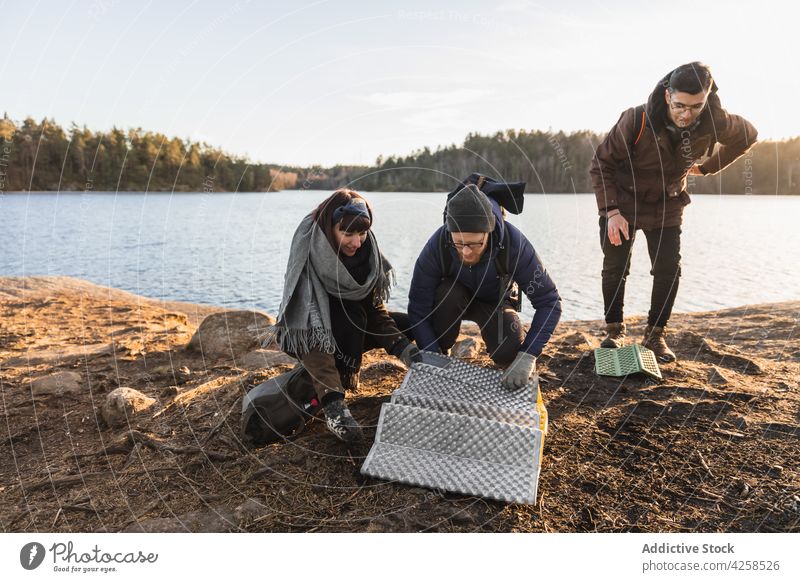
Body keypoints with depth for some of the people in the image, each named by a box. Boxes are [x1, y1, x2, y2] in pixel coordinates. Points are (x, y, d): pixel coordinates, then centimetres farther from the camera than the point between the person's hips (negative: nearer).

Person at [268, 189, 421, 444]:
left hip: (348, 329, 5)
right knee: (352, 315, -34)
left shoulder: (366, 252, -12)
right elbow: (309, 314, -36)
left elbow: (375, 309, -11)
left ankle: (343, 374, -7)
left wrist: (405, 348, -28)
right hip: (306, 333, -5)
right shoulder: (308, 251, -27)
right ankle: (333, 403, -39)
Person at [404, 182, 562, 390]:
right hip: (453, 298, 1)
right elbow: (418, 310, -28)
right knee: (447, 294, -35)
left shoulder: (514, 244, -34)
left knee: (508, 353, -29)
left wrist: (527, 357, -38)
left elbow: (549, 301, -29)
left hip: (495, 301, -1)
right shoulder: (437, 245, -34)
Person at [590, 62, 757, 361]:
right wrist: (611, 211, -24)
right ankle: (615, 330, 15)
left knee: (669, 271, -3)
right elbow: (601, 164, -18)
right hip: (622, 203, -2)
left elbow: (748, 135, 5)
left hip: (667, 207, 2)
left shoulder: (715, 122, -19)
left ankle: (655, 335, 12)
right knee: (615, 269, -3)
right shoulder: (637, 120, -28)